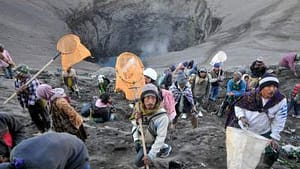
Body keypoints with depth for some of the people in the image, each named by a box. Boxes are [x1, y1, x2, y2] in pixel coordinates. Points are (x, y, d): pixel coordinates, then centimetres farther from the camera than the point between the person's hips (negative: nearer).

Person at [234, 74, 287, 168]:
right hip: (245, 129, 0)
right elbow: (238, 106, -4)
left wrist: (275, 137, -14)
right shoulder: (250, 96, -21)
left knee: (273, 152, 5)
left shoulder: (281, 100, -20)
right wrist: (241, 116, -21)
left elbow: (279, 121, -13)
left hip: (265, 132, 1)